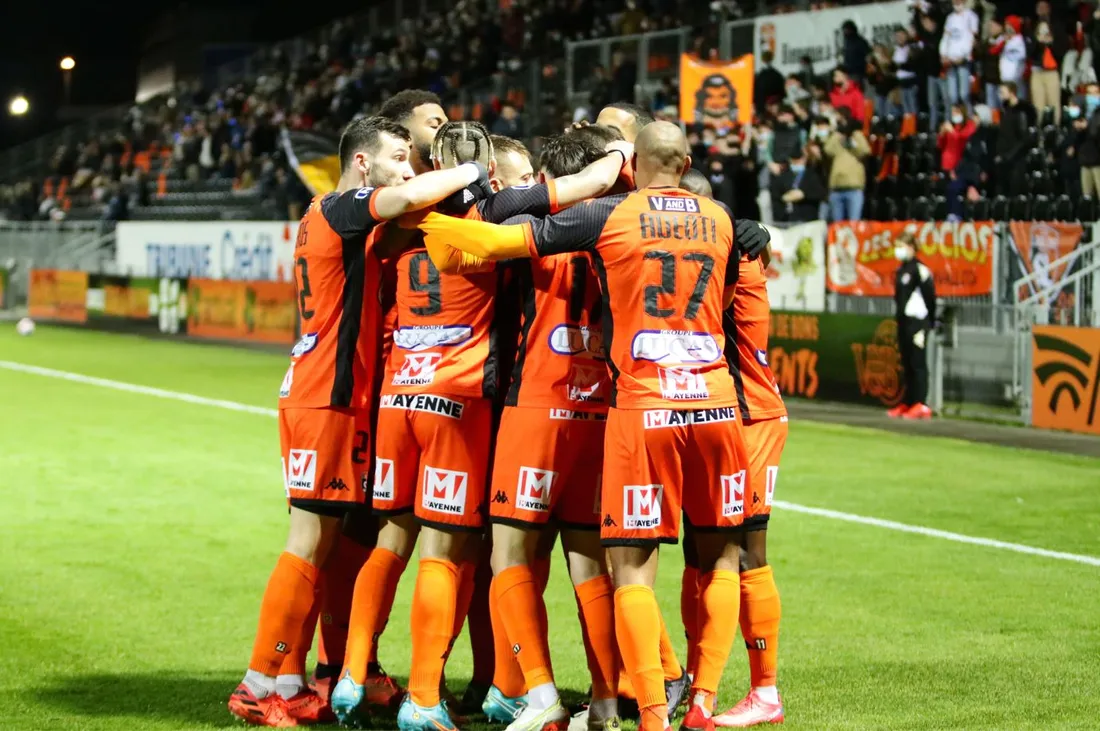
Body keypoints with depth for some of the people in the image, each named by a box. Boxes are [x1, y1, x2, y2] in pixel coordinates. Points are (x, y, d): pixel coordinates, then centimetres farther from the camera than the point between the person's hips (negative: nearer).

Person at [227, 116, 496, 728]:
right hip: (325, 399, -10)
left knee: (326, 541, 10)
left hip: (341, 397, 10)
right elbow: (412, 196, -28)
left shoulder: (336, 217, 19)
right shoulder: (341, 209, -11)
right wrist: (475, 172, -13)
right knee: (311, 544, -7)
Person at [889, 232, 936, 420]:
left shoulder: (919, 269, -11)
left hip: (917, 322, -9)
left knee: (917, 363, -8)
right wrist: (899, 319, 17)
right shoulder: (901, 270, 16)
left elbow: (929, 297, -12)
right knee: (907, 364, 11)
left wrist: (926, 326, -12)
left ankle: (920, 405, -8)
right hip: (903, 322, 9)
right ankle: (908, 403, 15)